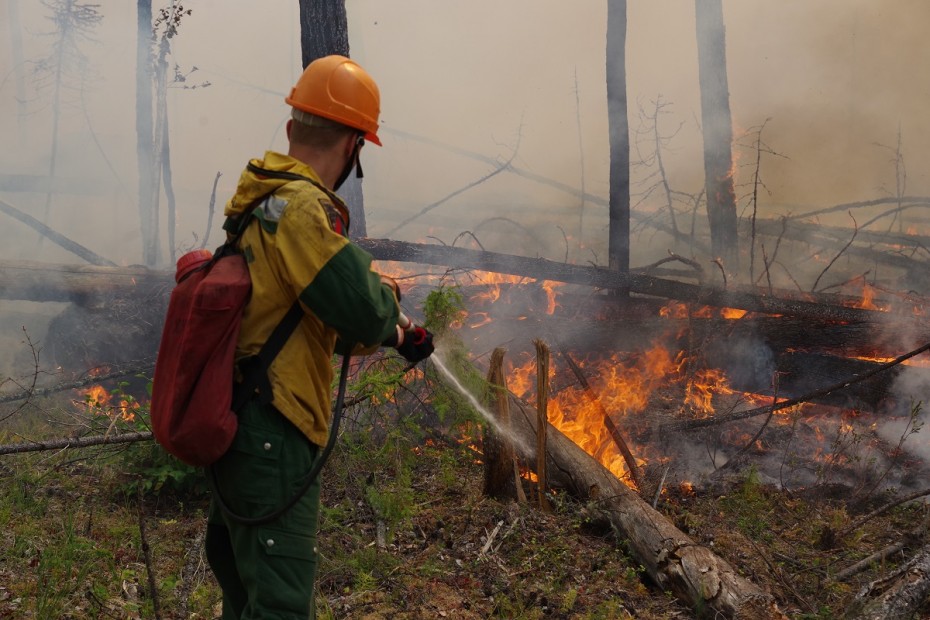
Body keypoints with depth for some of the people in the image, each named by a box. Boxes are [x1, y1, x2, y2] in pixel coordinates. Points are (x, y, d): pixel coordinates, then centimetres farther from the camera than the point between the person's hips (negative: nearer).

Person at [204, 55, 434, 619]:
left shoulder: (260, 204, 13)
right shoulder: (305, 209, -19)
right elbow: (365, 315, -24)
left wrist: (392, 335, 19)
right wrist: (388, 295, -2)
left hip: (235, 426, 10)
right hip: (272, 438, -10)